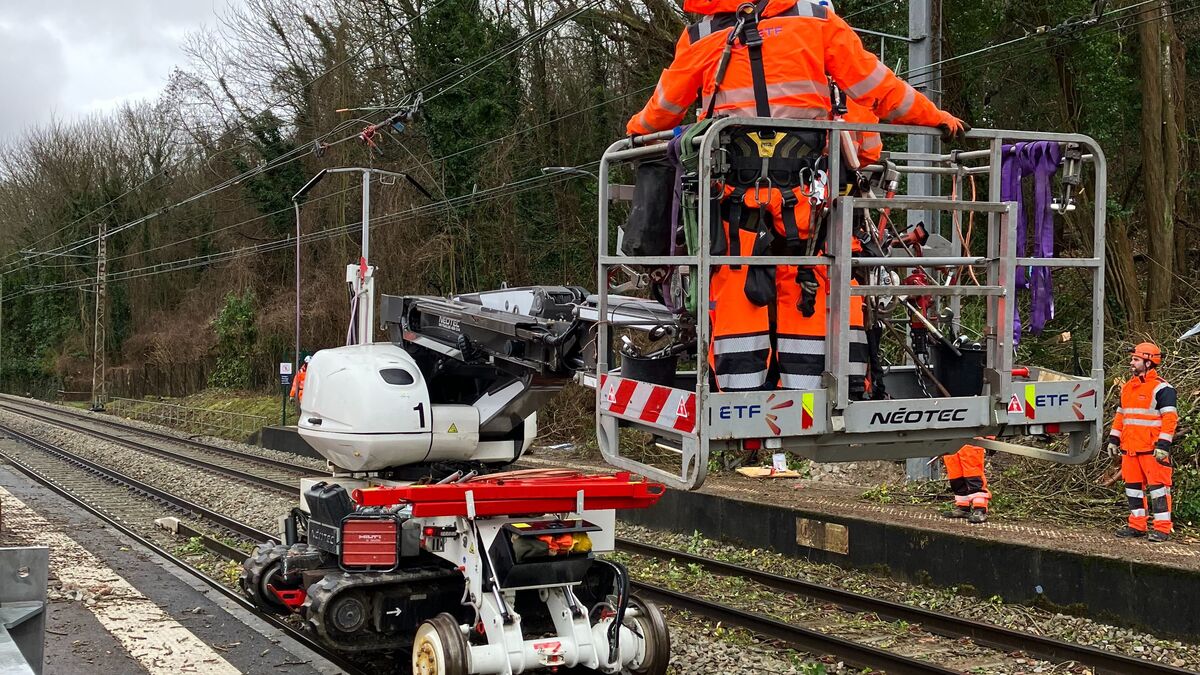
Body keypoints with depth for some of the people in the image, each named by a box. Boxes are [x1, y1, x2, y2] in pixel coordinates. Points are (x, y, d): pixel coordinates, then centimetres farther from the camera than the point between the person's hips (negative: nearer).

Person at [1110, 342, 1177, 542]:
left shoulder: (1162, 388, -8)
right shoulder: (1128, 387, 17)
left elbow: (1170, 419, -13)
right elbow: (1120, 415, 23)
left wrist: (1163, 445, -20)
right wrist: (1113, 440, 18)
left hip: (1152, 449, -8)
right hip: (1130, 448, 8)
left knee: (1157, 486, -7)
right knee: (1133, 486, 10)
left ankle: (1162, 528, -4)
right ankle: (1137, 525, 18)